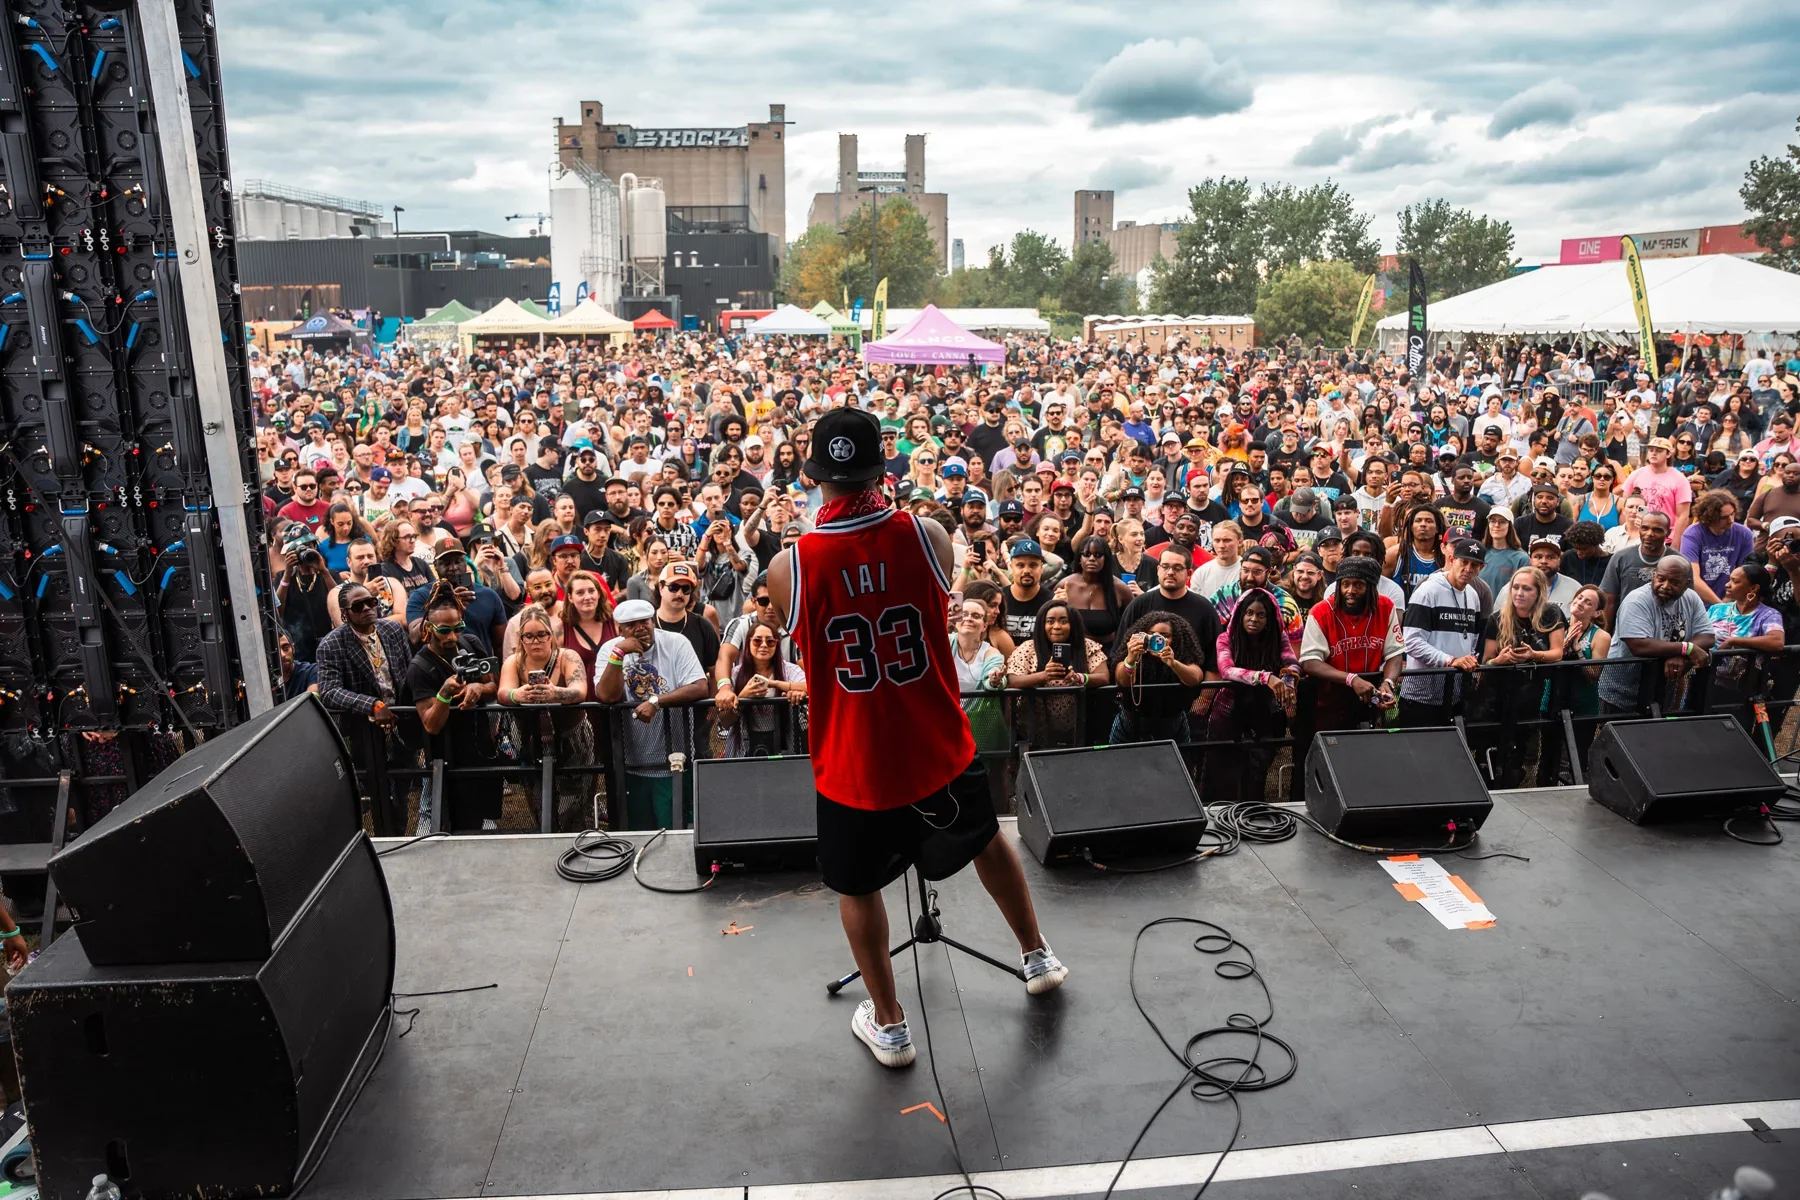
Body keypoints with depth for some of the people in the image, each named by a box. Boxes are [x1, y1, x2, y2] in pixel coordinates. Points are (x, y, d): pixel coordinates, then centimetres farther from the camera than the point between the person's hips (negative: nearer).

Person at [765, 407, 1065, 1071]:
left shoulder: (787, 568, -17)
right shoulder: (929, 537, -14)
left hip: (852, 761, -2)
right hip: (939, 746, 2)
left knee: (857, 886, 22)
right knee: (986, 840, 29)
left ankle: (888, 1023, 35)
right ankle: (1037, 956, 48)